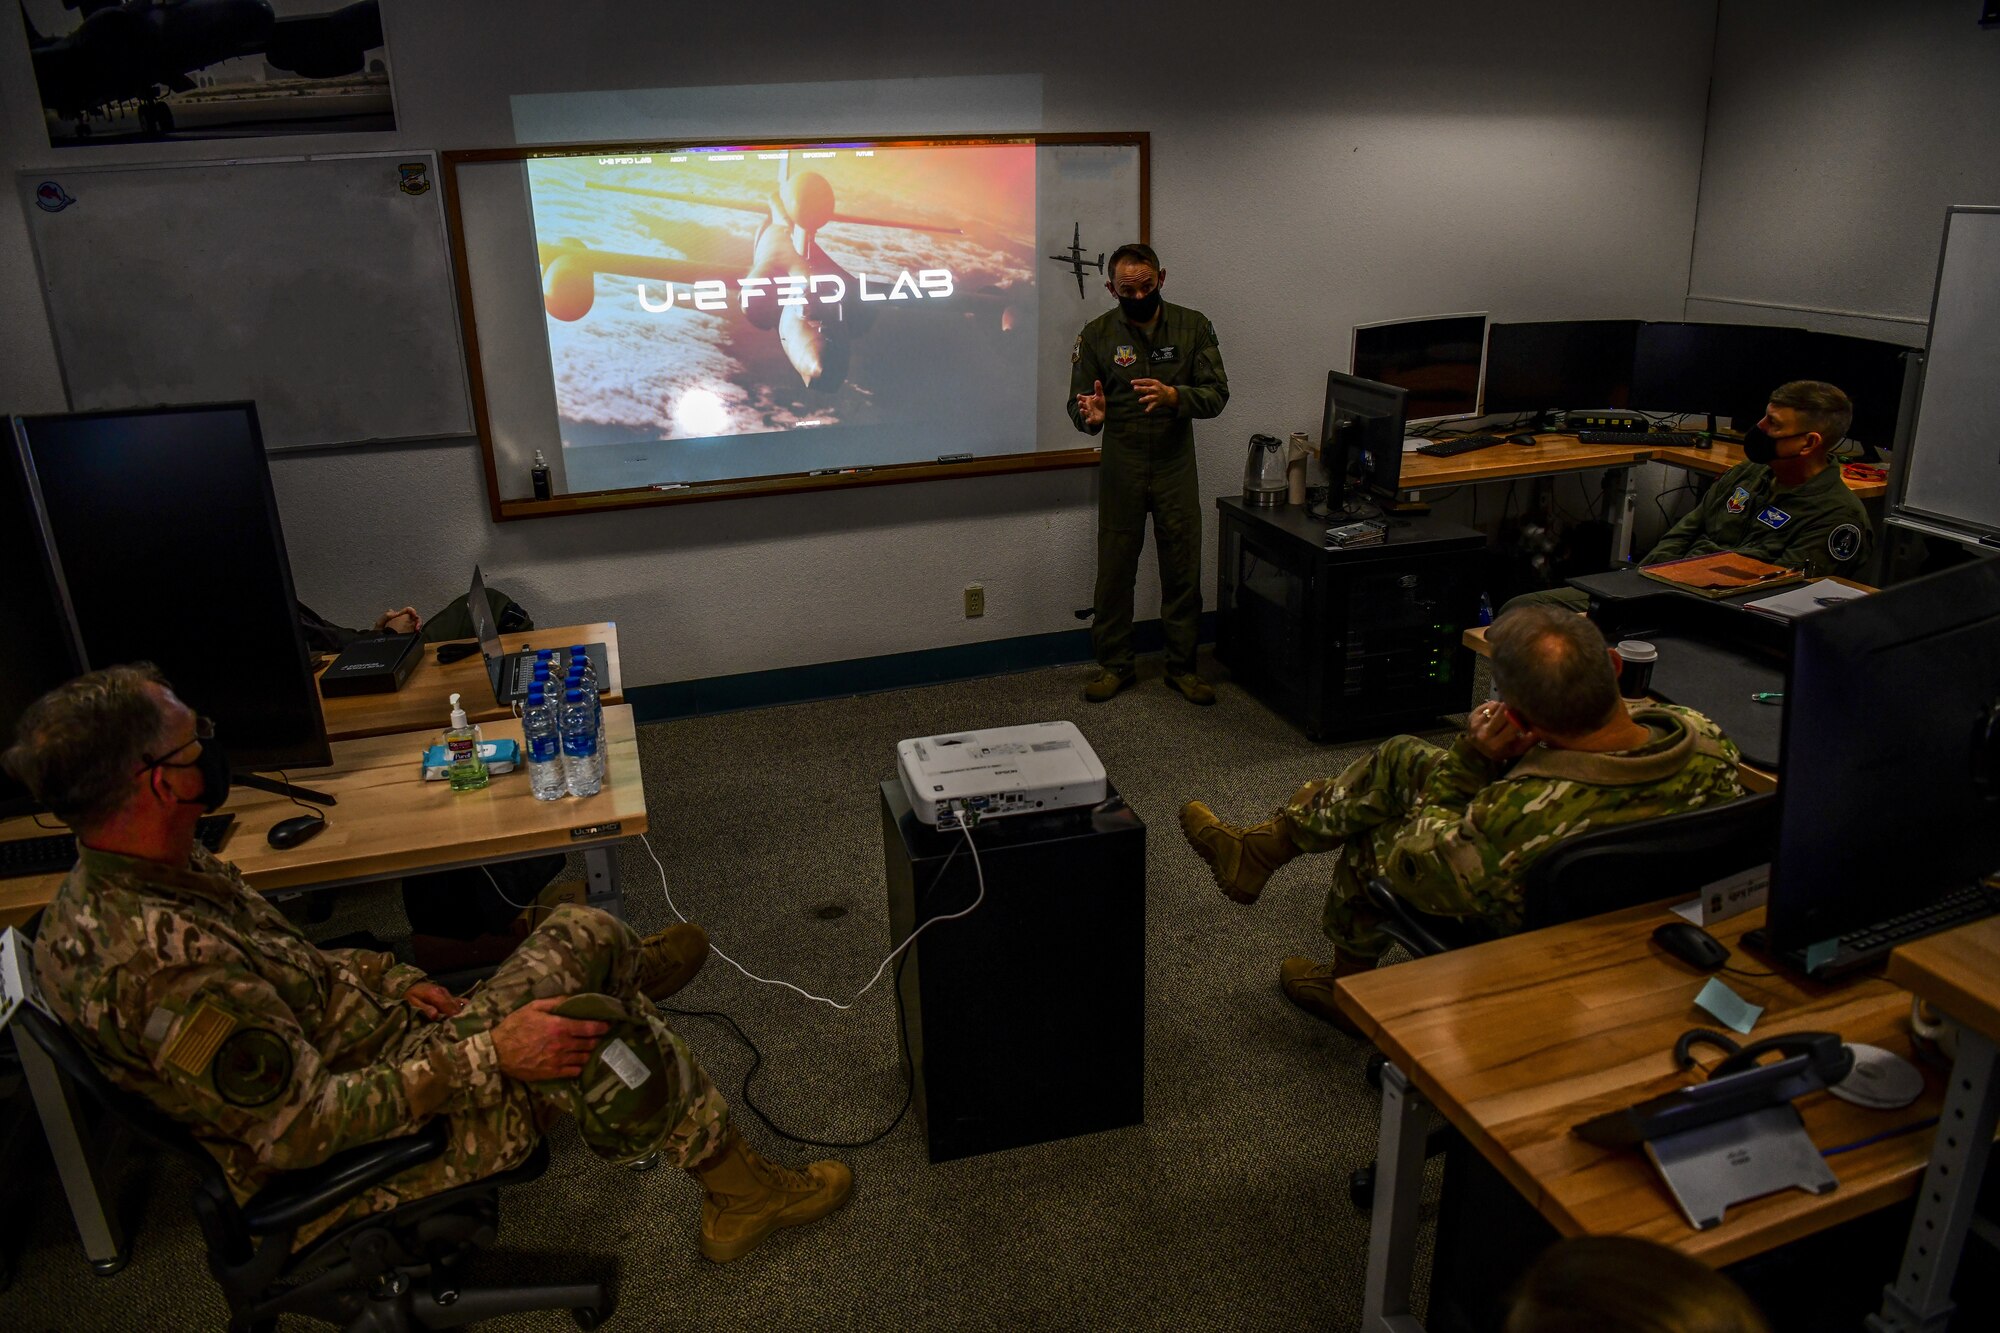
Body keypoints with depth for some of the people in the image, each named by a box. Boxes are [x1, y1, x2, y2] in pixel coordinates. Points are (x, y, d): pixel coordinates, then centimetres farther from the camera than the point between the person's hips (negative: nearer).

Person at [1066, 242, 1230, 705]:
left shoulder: (1193, 326, 0)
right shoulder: (1097, 334, 0)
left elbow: (1216, 394, -5)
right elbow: (1077, 405, 0)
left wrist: (1173, 396, -25)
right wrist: (1091, 416, -25)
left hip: (1176, 466, 1)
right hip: (1121, 470, 0)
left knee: (1182, 570, 6)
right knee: (1115, 569, 5)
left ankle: (1182, 666, 20)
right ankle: (1114, 664, 20)